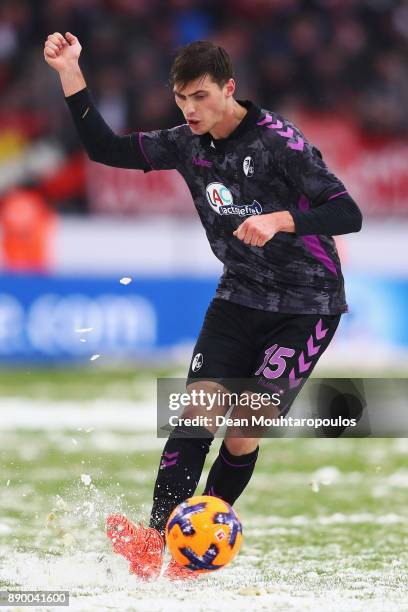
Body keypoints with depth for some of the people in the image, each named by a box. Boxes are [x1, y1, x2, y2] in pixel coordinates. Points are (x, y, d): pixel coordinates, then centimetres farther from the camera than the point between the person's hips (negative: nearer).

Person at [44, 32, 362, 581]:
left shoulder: (277, 142, -20)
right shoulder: (188, 144, 0)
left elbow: (349, 214, -22)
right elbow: (105, 148, 4)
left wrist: (281, 219, -38)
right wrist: (70, 72, -5)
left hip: (308, 304, -5)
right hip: (240, 295, 5)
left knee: (243, 433, -13)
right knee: (197, 411, -13)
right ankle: (157, 539, -21)